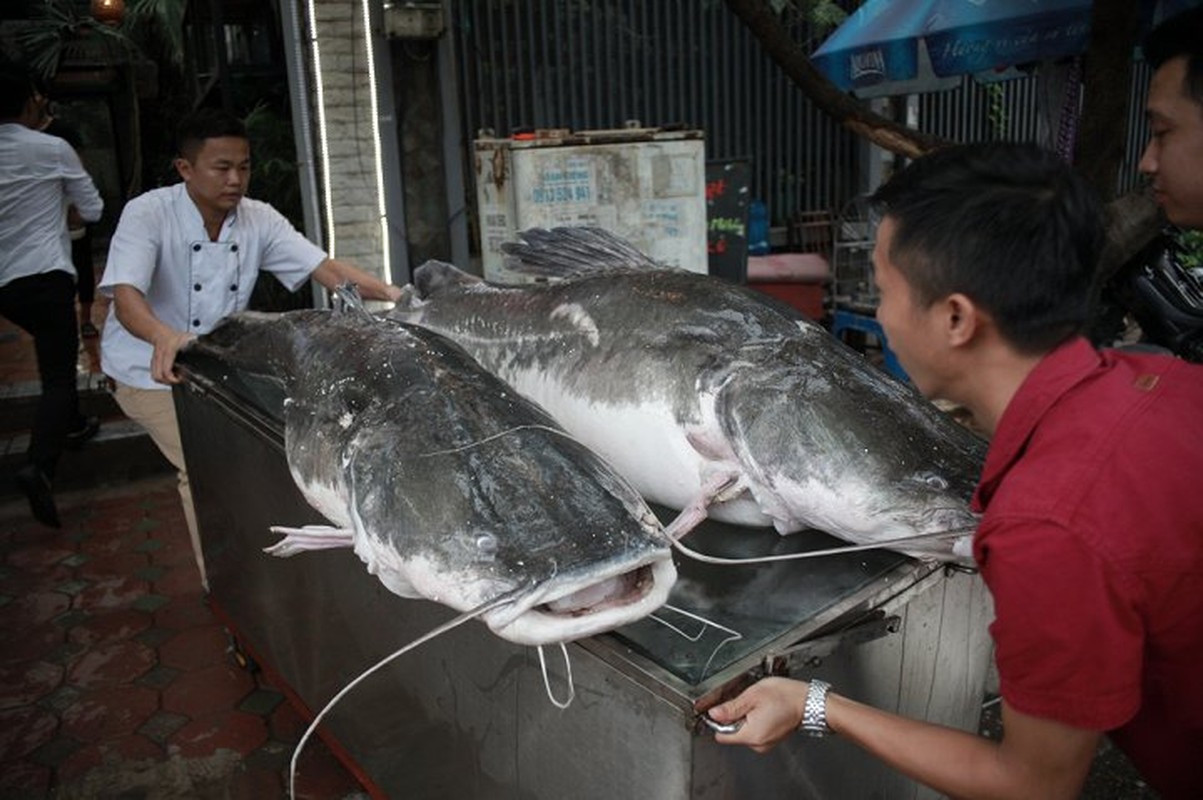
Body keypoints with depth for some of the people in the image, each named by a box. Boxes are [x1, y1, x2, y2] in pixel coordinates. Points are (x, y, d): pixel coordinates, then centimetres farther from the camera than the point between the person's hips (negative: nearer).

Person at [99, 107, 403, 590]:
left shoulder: (258, 219, -9)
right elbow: (125, 294, -35)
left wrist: (389, 294, -34)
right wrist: (164, 337, -57)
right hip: (151, 370, -5)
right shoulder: (148, 215, -21)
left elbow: (325, 268, -17)